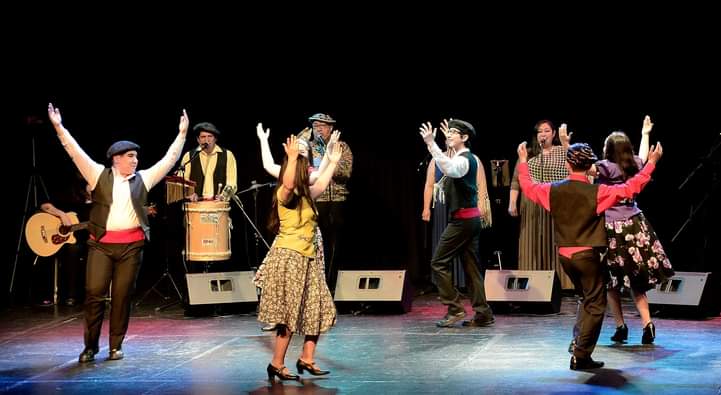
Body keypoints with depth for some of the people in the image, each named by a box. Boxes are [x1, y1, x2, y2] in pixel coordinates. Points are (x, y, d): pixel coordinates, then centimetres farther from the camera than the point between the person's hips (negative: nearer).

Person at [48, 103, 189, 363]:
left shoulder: (142, 179, 10)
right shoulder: (99, 175, 6)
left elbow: (169, 160, 10)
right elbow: (77, 153, -1)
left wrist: (181, 133, 7)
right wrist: (59, 127, -8)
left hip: (131, 244, 1)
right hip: (101, 243, -1)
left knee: (122, 295, 3)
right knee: (94, 293, -5)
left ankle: (116, 346, 14)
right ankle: (91, 346, 7)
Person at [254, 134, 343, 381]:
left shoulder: (304, 196, 15)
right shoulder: (285, 195, -11)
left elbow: (320, 186, 34)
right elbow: (287, 183, -35)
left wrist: (333, 162, 38)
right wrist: (292, 158, -37)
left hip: (307, 259, 9)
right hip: (288, 257, -9)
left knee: (318, 310, 8)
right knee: (290, 315, -7)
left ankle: (306, 359, 16)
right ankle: (277, 365, 2)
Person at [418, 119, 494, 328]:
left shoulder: (464, 160, -15)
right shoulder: (467, 158, 17)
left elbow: (448, 168, -38)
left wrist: (431, 143, -41)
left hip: (462, 219, -10)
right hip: (471, 218, 10)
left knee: (439, 263, -5)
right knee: (471, 266, 9)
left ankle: (455, 308, -3)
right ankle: (482, 314, 10)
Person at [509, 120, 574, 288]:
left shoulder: (562, 151, 7)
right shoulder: (527, 154, 11)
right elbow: (516, 180, 9)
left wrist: (565, 142, -22)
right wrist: (512, 203, 1)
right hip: (532, 209, 2)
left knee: (555, 246, -2)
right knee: (533, 246, 2)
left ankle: (558, 285, 0)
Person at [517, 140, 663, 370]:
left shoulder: (553, 190, -1)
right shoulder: (597, 193, -13)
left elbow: (527, 187, 16)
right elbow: (630, 188, -11)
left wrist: (523, 161, 30)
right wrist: (652, 162, -3)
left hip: (564, 255, 6)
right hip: (587, 255, -5)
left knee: (588, 299, 25)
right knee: (595, 304, 3)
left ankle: (578, 341, 21)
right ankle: (580, 356, -1)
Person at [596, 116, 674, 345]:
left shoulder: (606, 167, -12)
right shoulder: (634, 165, 7)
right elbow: (643, 157, 30)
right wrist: (645, 133, 44)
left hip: (613, 229, -5)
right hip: (636, 227, 6)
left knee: (612, 282, 8)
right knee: (636, 282, 11)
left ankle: (621, 326, 7)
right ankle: (647, 324, 2)